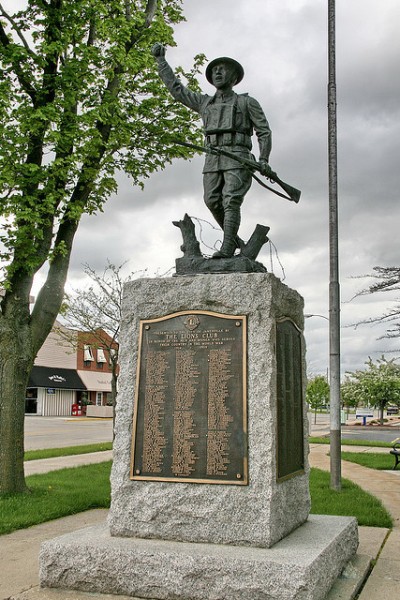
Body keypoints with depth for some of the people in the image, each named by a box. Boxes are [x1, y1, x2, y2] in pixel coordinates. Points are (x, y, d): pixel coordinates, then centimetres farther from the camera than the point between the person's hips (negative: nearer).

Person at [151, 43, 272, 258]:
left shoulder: (247, 102, 14)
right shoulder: (205, 103, 25)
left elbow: (264, 131, 10)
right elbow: (176, 88, 29)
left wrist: (263, 160, -4)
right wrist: (161, 61, 30)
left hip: (238, 158, -4)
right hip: (212, 159, 4)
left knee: (231, 200, -17)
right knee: (212, 201, -10)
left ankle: (227, 247, -24)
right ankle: (233, 238, 6)